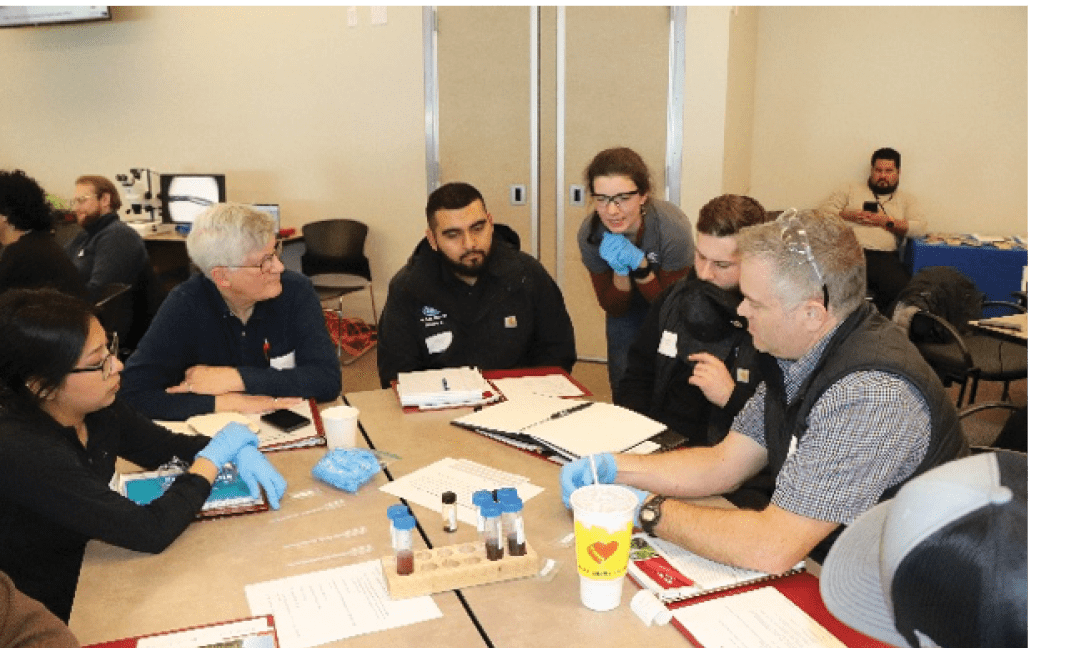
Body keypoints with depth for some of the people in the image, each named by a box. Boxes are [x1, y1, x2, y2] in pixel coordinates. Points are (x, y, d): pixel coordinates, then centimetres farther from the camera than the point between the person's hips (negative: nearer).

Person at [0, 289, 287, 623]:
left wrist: (240, 450, -12)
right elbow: (151, 531, -30)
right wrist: (215, 456, -18)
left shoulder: (96, 407, -11)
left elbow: (165, 445, 6)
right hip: (55, 620, -6)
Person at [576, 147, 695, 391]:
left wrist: (639, 265, -37)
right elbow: (613, 308, -14)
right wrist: (620, 271, -33)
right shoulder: (589, 233, -24)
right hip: (628, 309, 3)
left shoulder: (673, 228, -33)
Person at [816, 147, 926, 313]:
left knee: (903, 290, -30)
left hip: (884, 256, 1)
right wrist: (849, 215, -1)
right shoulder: (852, 189, 25)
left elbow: (920, 227, 9)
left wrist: (887, 222, -1)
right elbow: (824, 210, 15)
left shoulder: (905, 199, 26)